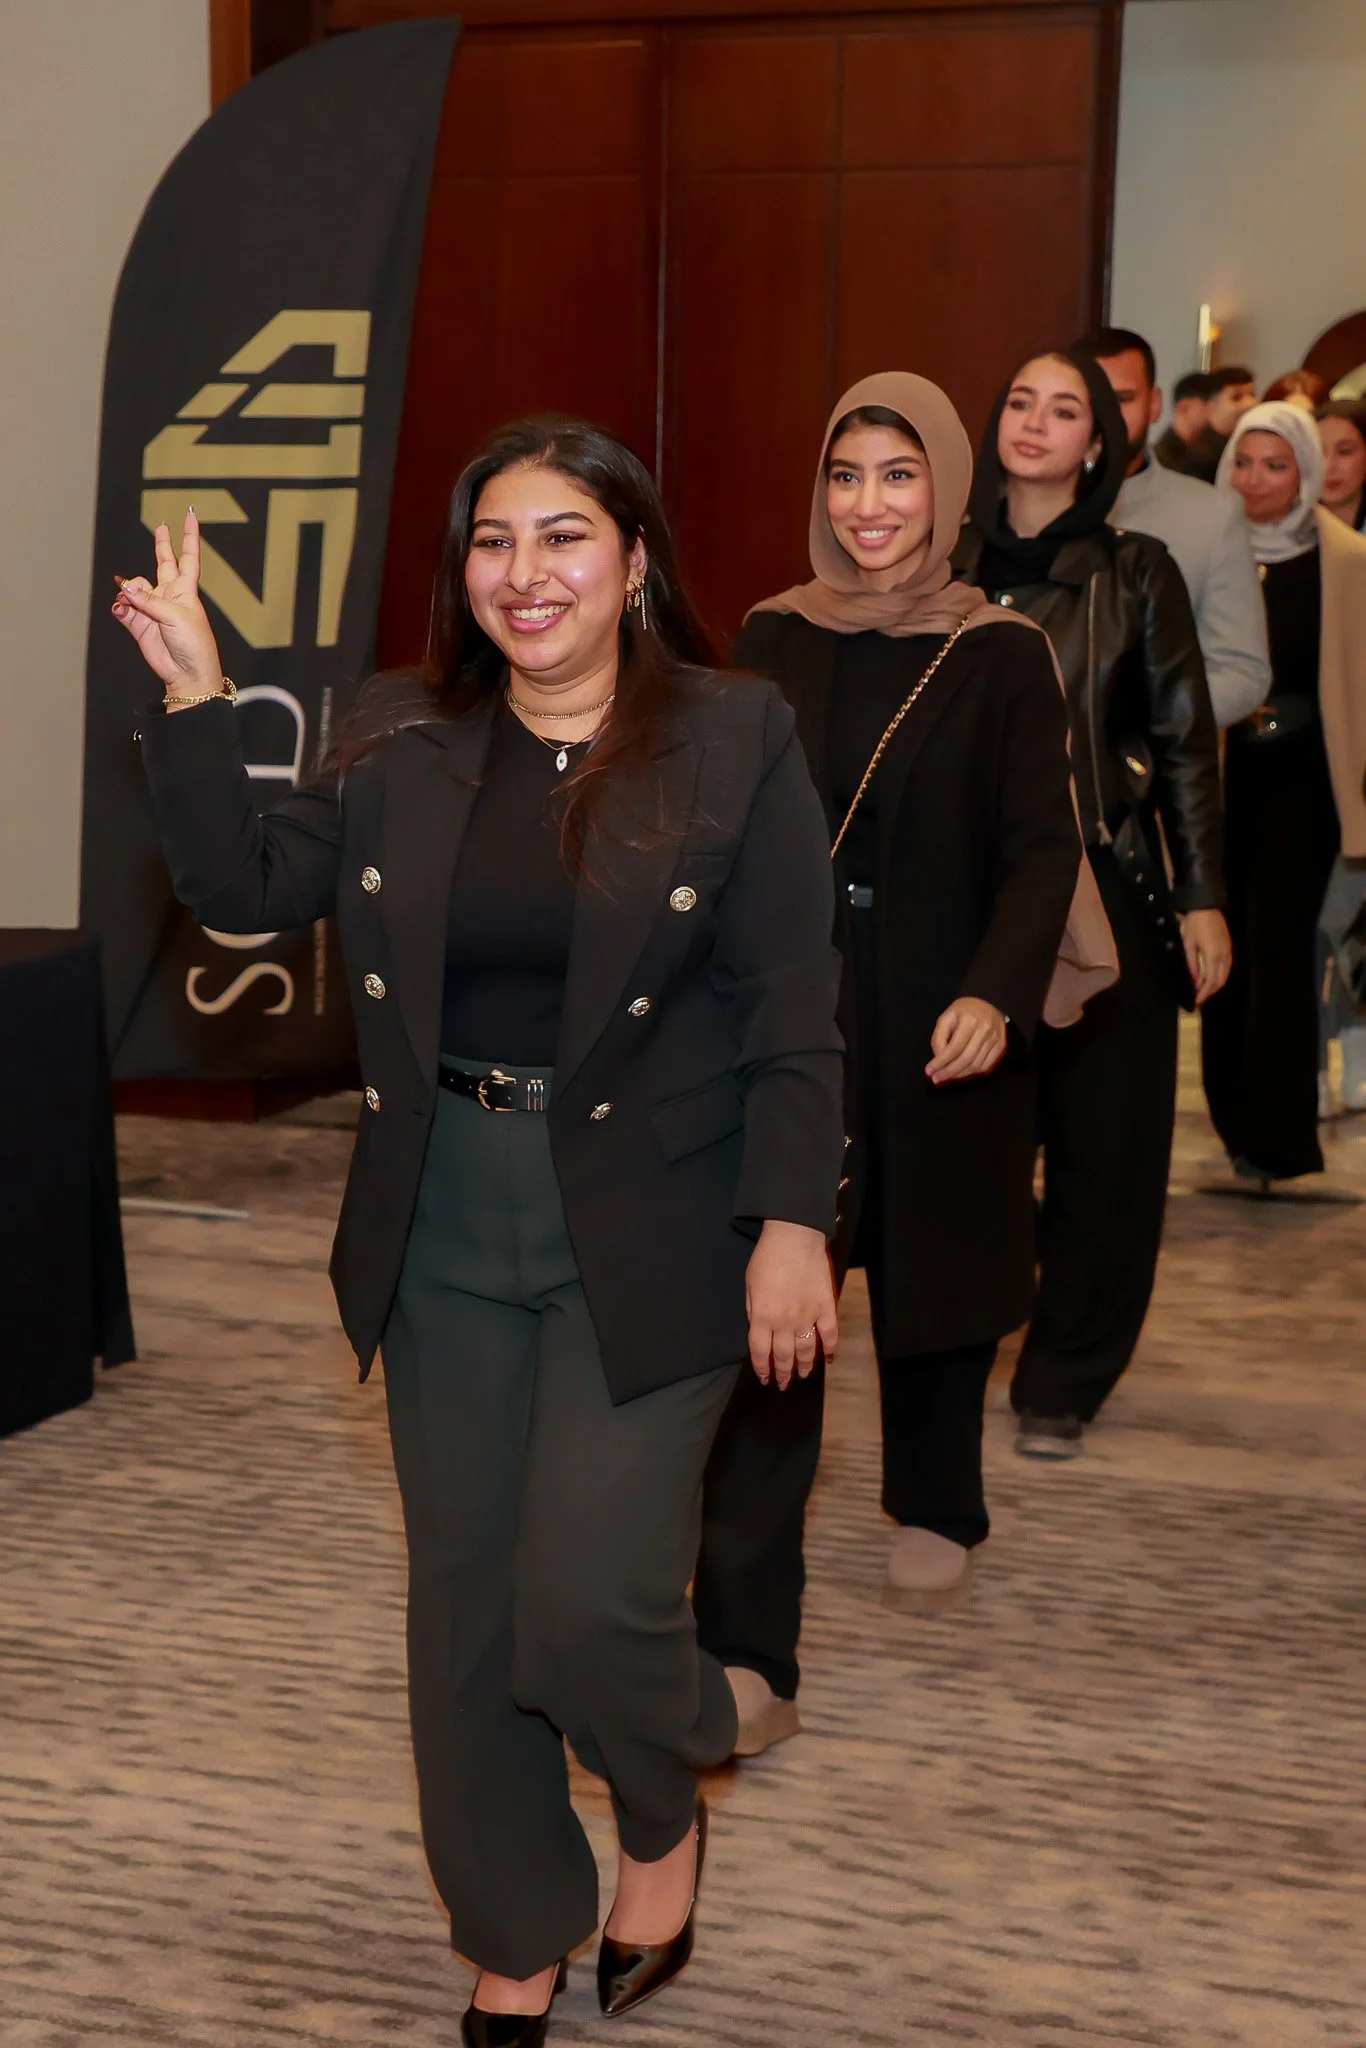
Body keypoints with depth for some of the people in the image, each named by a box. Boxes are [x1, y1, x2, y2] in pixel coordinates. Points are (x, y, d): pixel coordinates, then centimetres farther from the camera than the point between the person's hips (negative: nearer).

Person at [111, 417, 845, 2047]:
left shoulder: (733, 742, -4)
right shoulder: (404, 748, 6)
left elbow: (792, 1014, -7)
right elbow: (246, 887, 2)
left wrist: (792, 1223, -13)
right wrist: (192, 700, -6)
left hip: (643, 1242, -4)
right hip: (444, 1238, 4)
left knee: (588, 1597, -10)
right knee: (465, 1603, 11)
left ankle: (665, 1817, 26)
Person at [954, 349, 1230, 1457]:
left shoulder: (1137, 573, 0)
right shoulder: (955, 568, 6)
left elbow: (1186, 742, 1)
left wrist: (1202, 897, -4)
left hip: (1106, 888, -1)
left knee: (1102, 1139, 3)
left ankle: (1066, 1379, 17)